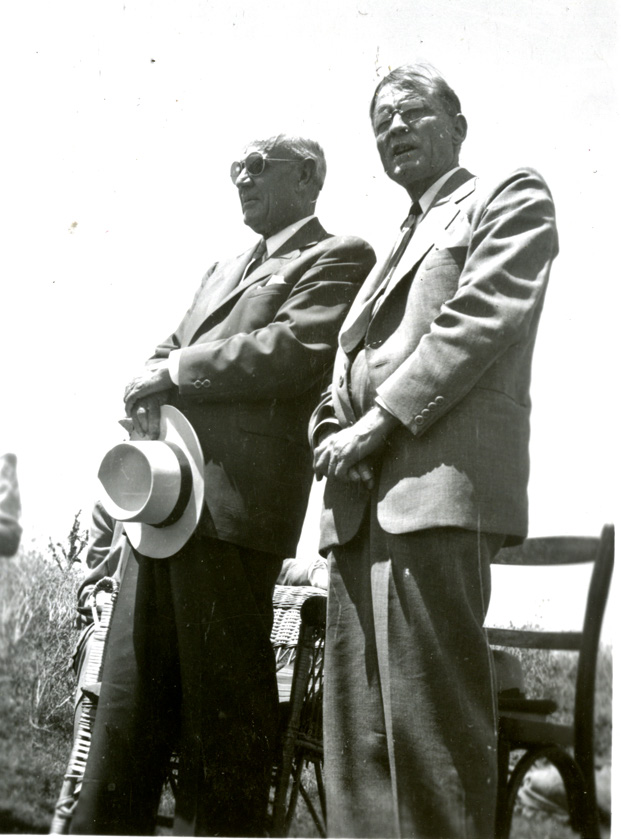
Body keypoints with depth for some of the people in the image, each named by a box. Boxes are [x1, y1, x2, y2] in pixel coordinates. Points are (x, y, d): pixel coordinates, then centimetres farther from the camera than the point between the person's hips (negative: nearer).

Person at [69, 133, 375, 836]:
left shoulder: (337, 256, 4)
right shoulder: (223, 269, 30)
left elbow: (295, 351, -11)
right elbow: (170, 349, 26)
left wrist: (176, 371, -7)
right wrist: (154, 380, 1)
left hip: (232, 499, -8)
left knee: (221, 706, -3)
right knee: (127, 700, 8)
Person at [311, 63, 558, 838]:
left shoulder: (511, 198, 10)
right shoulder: (395, 246, 33)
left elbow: (481, 317, -6)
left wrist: (380, 420, -11)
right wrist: (332, 433, 6)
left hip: (437, 483, -8)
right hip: (360, 503, 8)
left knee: (425, 723, -13)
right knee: (357, 731, 3)